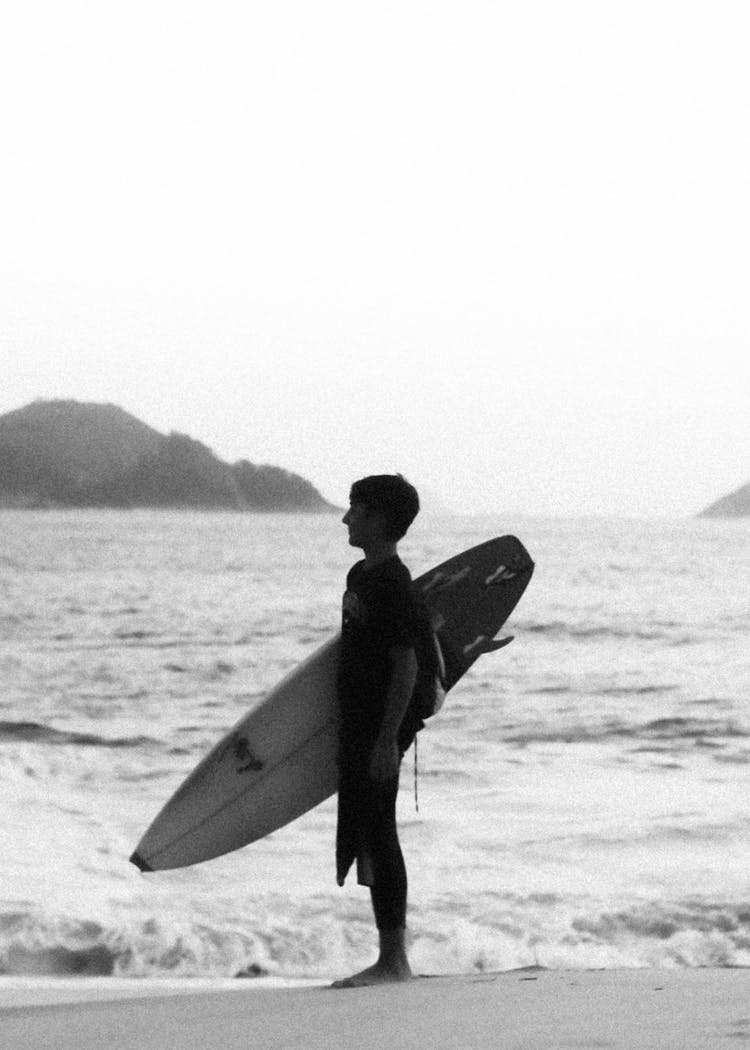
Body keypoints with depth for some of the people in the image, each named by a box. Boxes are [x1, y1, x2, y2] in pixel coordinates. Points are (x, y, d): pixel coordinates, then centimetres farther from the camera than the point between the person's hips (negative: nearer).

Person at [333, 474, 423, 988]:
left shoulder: (392, 584, -17)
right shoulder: (361, 575, 13)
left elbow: (405, 665, -20)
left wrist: (388, 739, -23)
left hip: (381, 729, -10)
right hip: (357, 725, 10)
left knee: (378, 835, -7)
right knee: (366, 838, 13)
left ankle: (394, 960, -3)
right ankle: (392, 957, 19)